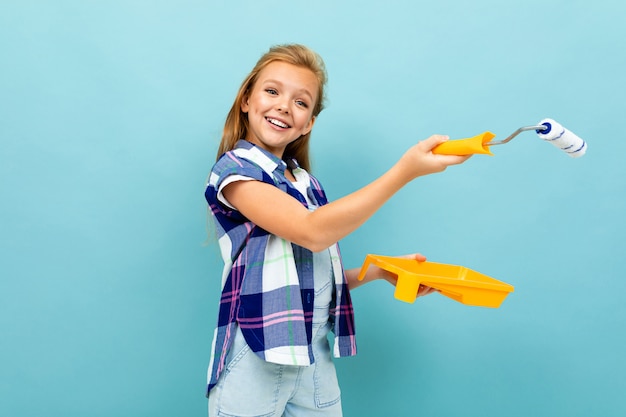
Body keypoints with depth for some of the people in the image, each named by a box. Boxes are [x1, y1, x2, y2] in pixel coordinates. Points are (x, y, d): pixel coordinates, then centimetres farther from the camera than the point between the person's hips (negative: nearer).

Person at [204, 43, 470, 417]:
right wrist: (405, 171, -25)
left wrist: (380, 271, 1)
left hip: (316, 352, 6)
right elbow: (311, 232, -23)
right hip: (257, 354, -6)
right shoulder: (234, 169, -9)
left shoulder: (304, 182, 10)